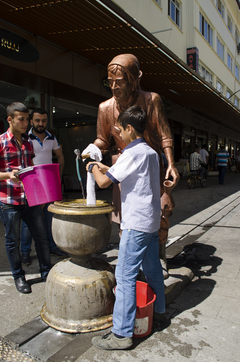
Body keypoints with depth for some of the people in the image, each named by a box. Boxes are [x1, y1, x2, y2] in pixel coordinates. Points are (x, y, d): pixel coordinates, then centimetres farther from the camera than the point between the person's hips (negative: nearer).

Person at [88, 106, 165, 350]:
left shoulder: (132, 153, -16)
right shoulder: (151, 153, 12)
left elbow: (103, 182, -18)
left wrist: (94, 169, 2)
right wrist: (105, 168, 21)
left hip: (136, 223, -9)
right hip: (152, 220, 9)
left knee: (125, 275, -3)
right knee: (152, 267, 21)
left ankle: (122, 334, 5)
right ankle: (158, 309, 39)